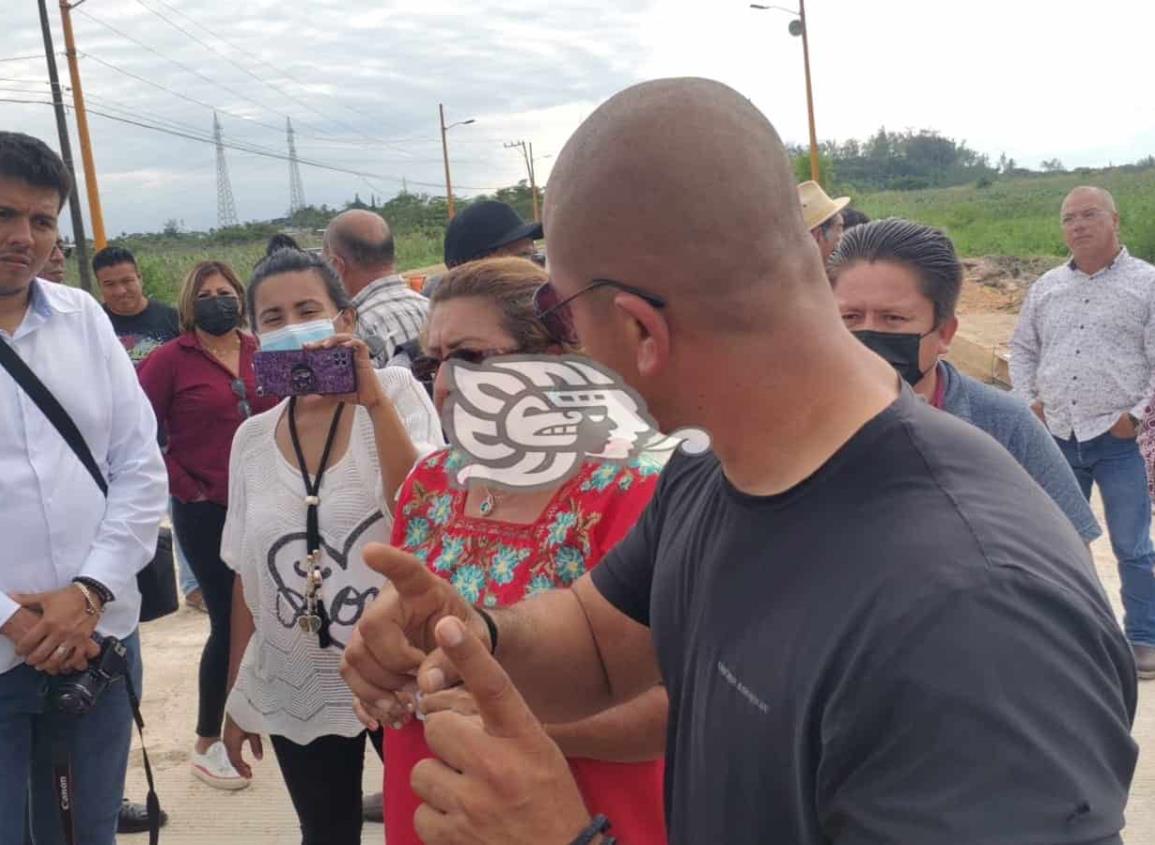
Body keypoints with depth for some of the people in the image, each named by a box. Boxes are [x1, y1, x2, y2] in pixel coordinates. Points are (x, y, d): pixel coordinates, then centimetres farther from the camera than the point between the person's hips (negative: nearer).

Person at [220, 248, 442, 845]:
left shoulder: (396, 392, -9)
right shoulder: (252, 438, 0)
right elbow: (246, 573, 8)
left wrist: (373, 399, -29)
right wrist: (235, 692, 13)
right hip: (295, 691, 3)